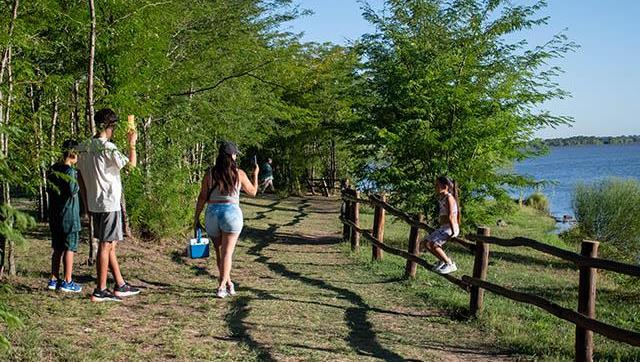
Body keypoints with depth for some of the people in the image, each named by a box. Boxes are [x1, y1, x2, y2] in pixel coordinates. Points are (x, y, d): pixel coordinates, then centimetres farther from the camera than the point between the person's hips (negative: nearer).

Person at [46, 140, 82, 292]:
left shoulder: (52, 170, 8)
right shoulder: (69, 171, -15)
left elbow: (49, 190, 12)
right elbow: (73, 191, -18)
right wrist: (77, 184, -1)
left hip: (54, 215, 7)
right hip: (69, 215, -7)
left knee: (57, 248, 13)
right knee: (69, 248, 0)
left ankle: (54, 280, 17)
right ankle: (67, 282, 3)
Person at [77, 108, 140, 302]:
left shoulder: (84, 148, 8)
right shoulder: (107, 148, -16)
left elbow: (81, 178, 13)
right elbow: (131, 165, -18)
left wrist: (87, 203, 19)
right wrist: (132, 144, -3)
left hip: (94, 204, 8)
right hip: (109, 204, -8)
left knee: (110, 244, 15)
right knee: (105, 246, -3)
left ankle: (120, 285, 23)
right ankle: (100, 291, 2)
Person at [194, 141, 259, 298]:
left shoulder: (210, 173, 2)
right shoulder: (239, 174, -2)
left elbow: (202, 197, 0)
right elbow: (252, 192, 12)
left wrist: (196, 218, 6)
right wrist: (255, 175, 27)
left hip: (212, 213, 2)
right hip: (231, 213, -2)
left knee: (219, 251, 18)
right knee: (227, 252, 0)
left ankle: (228, 283, 29)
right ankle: (221, 287, -7)